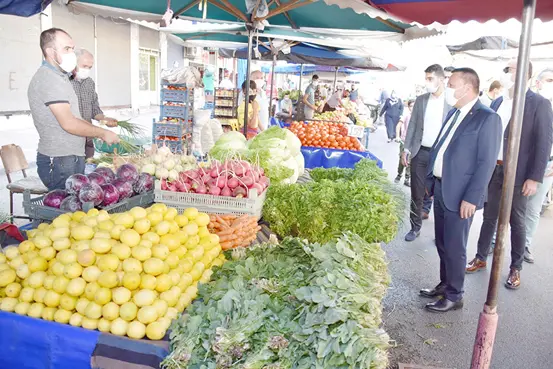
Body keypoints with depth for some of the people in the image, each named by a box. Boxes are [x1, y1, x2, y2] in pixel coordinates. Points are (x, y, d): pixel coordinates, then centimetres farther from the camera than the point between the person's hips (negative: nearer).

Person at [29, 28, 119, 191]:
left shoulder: (59, 77, 18)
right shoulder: (47, 79, -15)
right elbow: (68, 123, -21)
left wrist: (100, 131, 10)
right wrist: (103, 133, -10)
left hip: (71, 158, 10)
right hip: (59, 163, -10)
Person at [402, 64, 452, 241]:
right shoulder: (421, 100, 8)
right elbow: (413, 125, 9)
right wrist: (406, 149, 3)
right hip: (420, 152, 3)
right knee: (417, 193, 7)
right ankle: (415, 227, 20)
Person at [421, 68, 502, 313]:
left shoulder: (487, 118, -13)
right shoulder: (453, 114, 12)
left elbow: (487, 163, -16)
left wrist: (471, 198, -19)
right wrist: (430, 180, 16)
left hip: (459, 194, -7)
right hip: (440, 188, 8)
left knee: (454, 248, 4)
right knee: (442, 244, 17)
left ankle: (454, 296, 19)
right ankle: (444, 285, 34)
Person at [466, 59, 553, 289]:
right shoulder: (497, 102, 9)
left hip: (518, 174, -5)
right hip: (493, 170, 5)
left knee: (517, 222, 7)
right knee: (489, 217, 14)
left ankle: (515, 269, 21)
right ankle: (481, 258, 28)